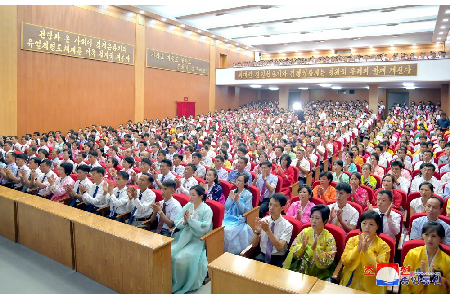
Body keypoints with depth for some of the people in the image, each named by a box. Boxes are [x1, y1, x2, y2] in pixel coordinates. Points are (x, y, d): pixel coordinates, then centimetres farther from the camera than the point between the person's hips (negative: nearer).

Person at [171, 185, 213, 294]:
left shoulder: (207, 210, -6)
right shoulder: (188, 206, 8)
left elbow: (204, 228, -18)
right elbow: (176, 223, 5)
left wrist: (190, 219, -17)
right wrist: (184, 222, -17)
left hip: (197, 240, -5)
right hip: (183, 236, 5)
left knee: (180, 259, -25)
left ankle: (179, 285, -2)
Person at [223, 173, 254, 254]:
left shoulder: (248, 194, -1)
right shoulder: (232, 192, 12)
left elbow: (246, 211, -7)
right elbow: (226, 207, 11)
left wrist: (237, 201, -17)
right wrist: (231, 199, -7)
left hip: (239, 219, -4)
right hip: (229, 217, 5)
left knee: (227, 230, -28)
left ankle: (231, 252, -9)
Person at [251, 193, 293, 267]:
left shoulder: (287, 226, -8)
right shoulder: (263, 220, 1)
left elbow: (279, 247, -19)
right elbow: (254, 245, 0)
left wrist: (268, 230, -30)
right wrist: (257, 231, -19)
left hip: (278, 259, -2)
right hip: (262, 256, 2)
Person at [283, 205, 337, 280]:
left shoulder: (329, 238, -8)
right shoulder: (305, 232, 0)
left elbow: (327, 262, -11)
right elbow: (293, 253, -1)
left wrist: (315, 249, -23)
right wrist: (302, 246, -19)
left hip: (319, 275, -2)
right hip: (298, 271, 2)